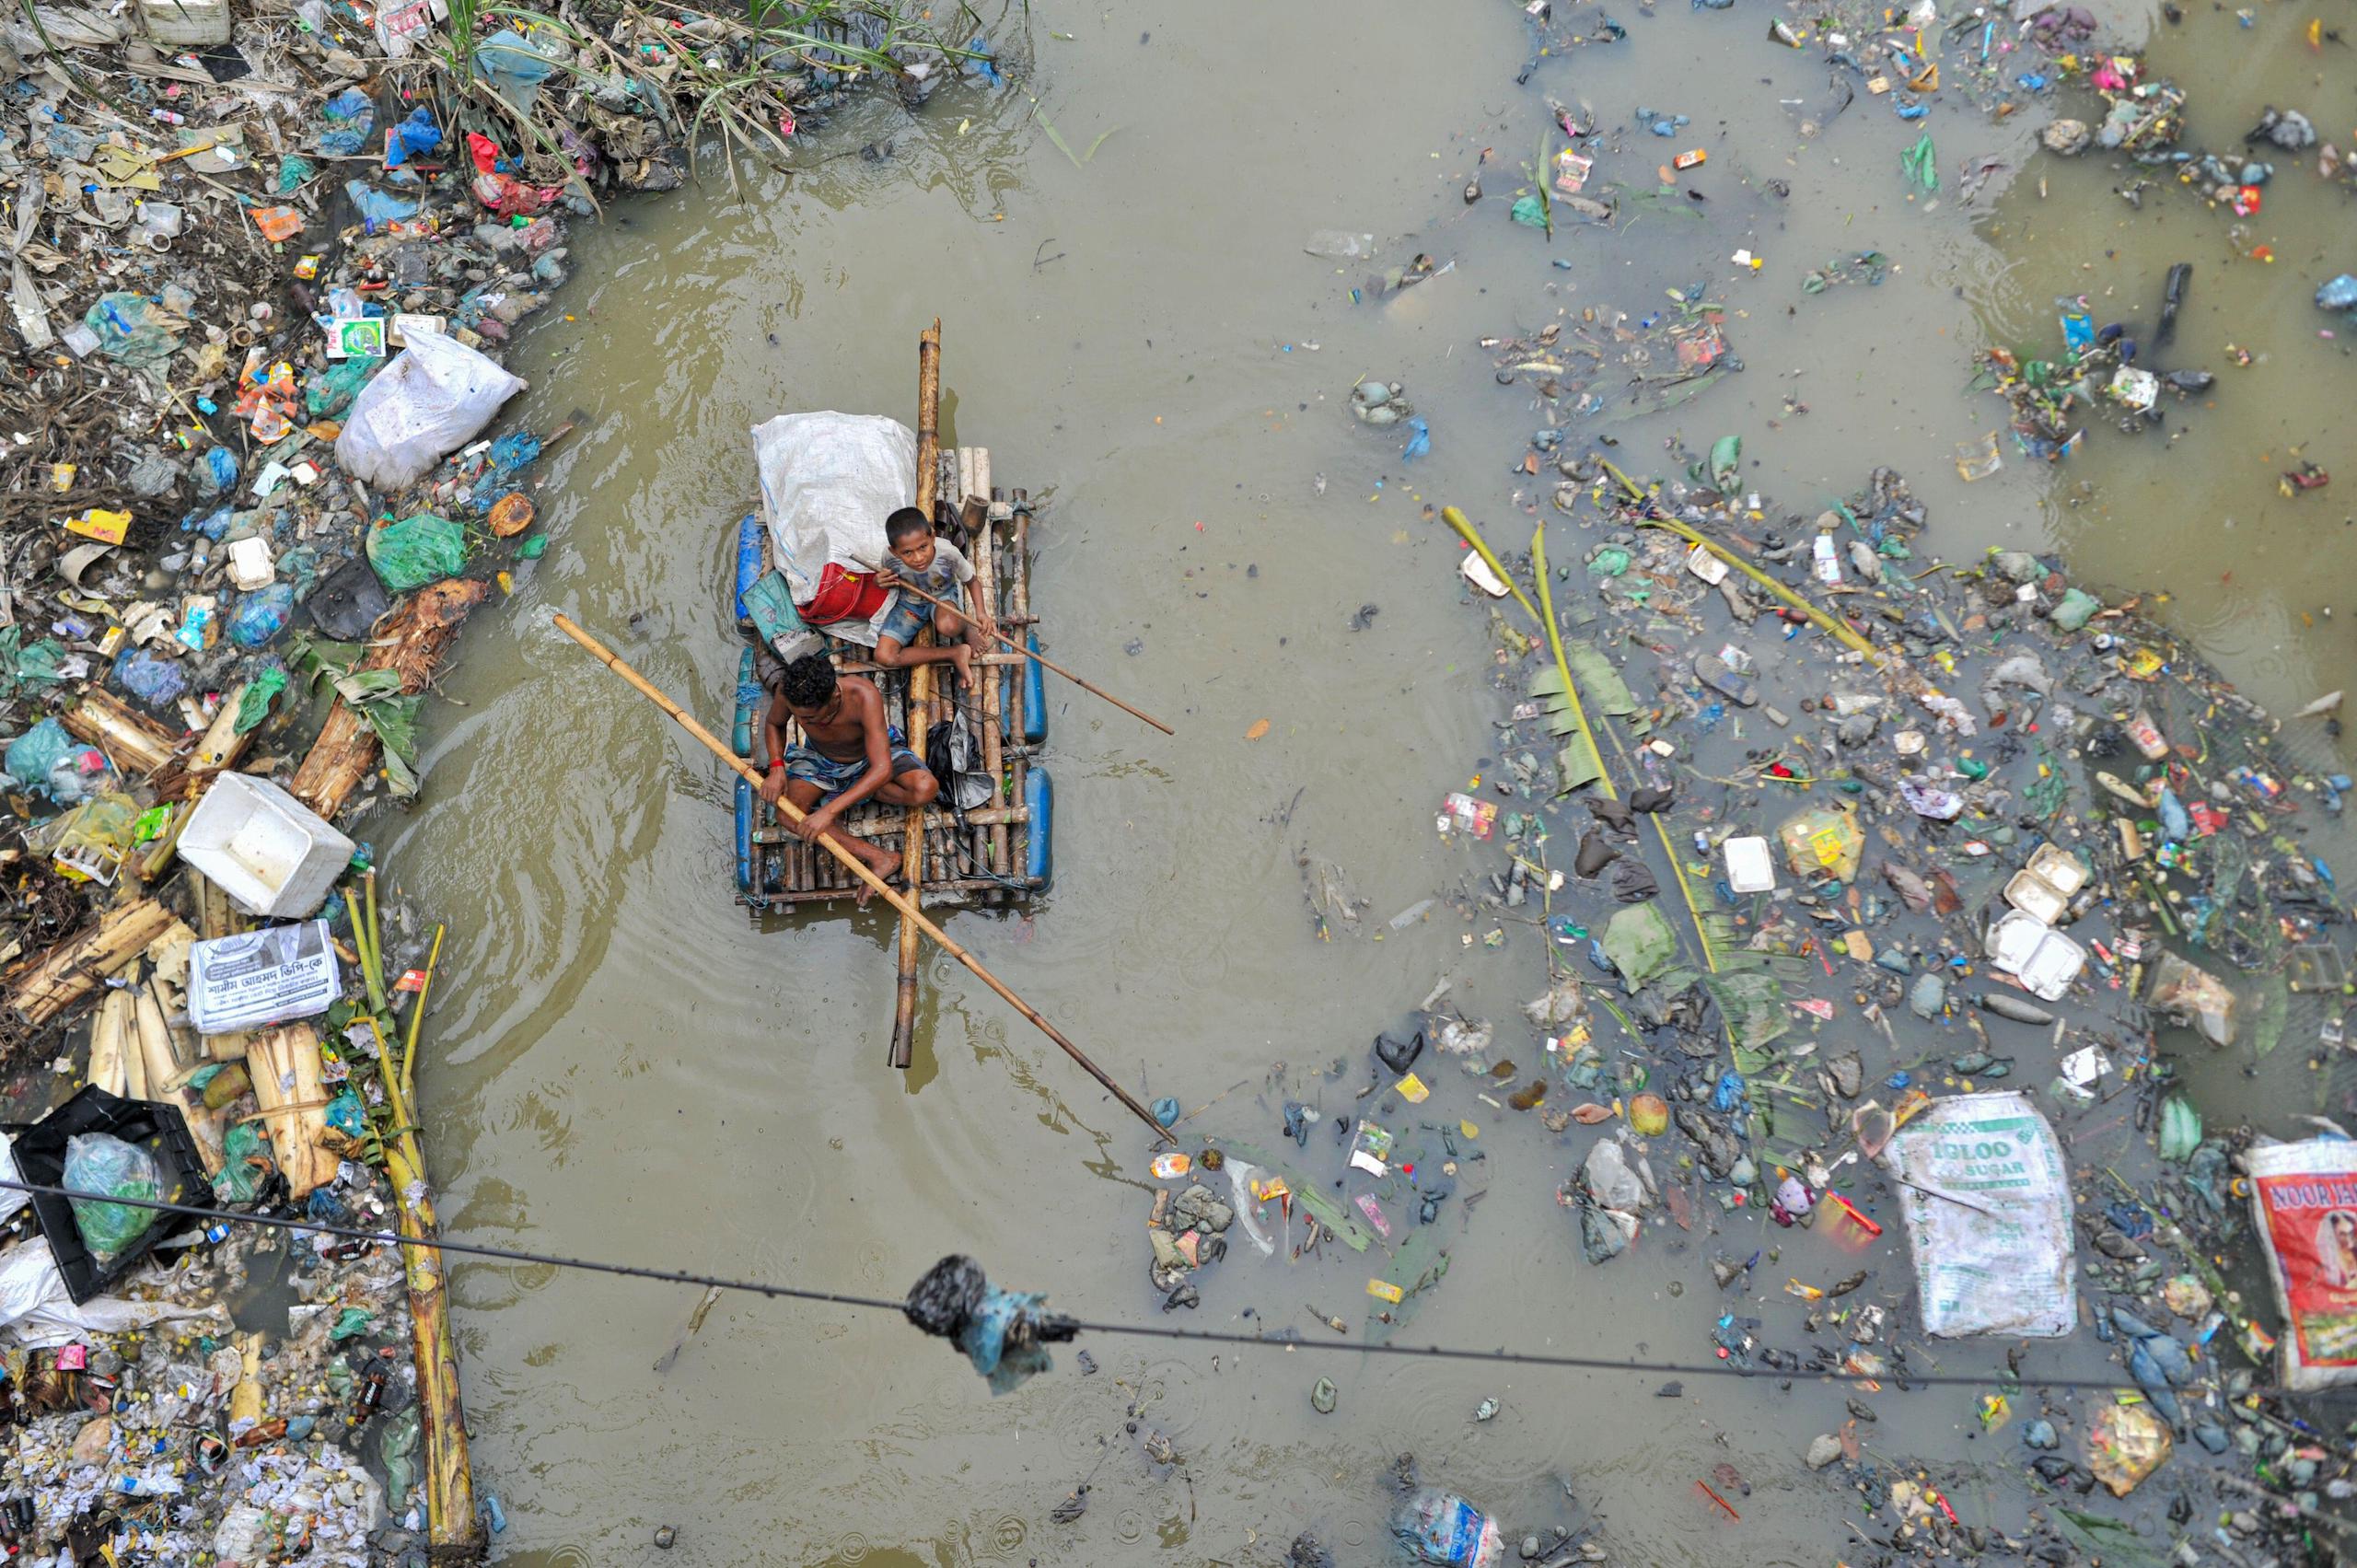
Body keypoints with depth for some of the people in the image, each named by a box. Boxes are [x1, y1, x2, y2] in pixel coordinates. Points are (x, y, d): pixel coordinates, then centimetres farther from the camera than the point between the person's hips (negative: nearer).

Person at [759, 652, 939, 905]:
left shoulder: (862, 696, -41)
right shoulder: (789, 690, -31)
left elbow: (882, 769, -45)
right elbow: (774, 724, -4)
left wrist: (829, 811, -49)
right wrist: (777, 767, -23)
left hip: (870, 754, -3)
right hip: (821, 758, 3)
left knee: (926, 789, -31)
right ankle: (879, 858, -25)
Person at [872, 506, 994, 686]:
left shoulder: (948, 553, -32)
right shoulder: (891, 559, -28)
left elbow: (971, 580, -12)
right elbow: (887, 578, -2)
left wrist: (980, 612, -26)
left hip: (943, 594, -3)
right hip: (909, 602, 3)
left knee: (947, 625, -42)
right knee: (884, 656, -17)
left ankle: (967, 627, -2)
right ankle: (956, 653, -11)